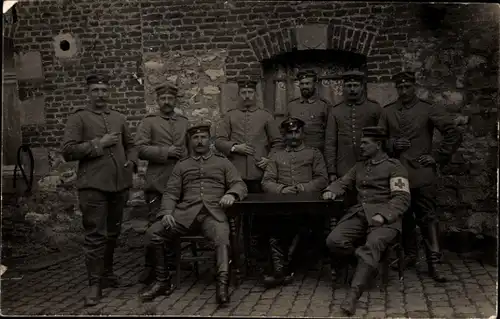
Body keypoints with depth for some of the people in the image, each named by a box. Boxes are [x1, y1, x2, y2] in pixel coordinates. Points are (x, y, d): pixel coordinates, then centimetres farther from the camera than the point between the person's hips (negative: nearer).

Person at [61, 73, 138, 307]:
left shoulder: (119, 118, 15)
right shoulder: (78, 118, 0)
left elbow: (130, 145, 24)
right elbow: (68, 151, -8)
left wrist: (132, 162, 3)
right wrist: (98, 144, -14)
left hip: (120, 183, 5)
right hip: (93, 185, -5)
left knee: (113, 233, 16)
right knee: (95, 235, -6)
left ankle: (107, 273, 32)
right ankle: (95, 283, 3)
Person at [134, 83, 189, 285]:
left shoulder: (184, 122, 18)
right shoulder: (149, 122, 5)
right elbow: (140, 148, -5)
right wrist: (165, 152, -14)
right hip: (158, 183, -4)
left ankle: (171, 258, 24)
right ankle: (150, 266, 3)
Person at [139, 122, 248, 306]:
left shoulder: (223, 163, 22)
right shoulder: (181, 165, 24)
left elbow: (240, 185, 13)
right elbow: (171, 193, 15)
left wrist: (231, 194, -12)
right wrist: (166, 212, -6)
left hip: (213, 213, -2)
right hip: (185, 213, 2)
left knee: (222, 237, -36)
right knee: (153, 233, -20)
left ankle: (222, 283, -40)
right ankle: (162, 281, -6)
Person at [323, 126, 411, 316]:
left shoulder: (394, 167, 4)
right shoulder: (359, 166, 23)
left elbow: (402, 199, -5)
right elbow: (342, 182, 29)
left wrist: (382, 215, -20)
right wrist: (332, 191, 5)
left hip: (384, 216, -5)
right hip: (359, 212, 5)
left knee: (373, 244, -35)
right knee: (334, 241, -22)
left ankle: (353, 294, -41)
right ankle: (366, 266, 1)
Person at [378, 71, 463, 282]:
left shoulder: (428, 110, 2)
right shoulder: (387, 112, 10)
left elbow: (454, 134, 1)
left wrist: (438, 157, -3)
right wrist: (392, 145, -6)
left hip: (422, 174, -3)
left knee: (428, 218, -3)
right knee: (403, 217, 11)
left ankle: (434, 263, 0)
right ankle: (409, 255, 25)